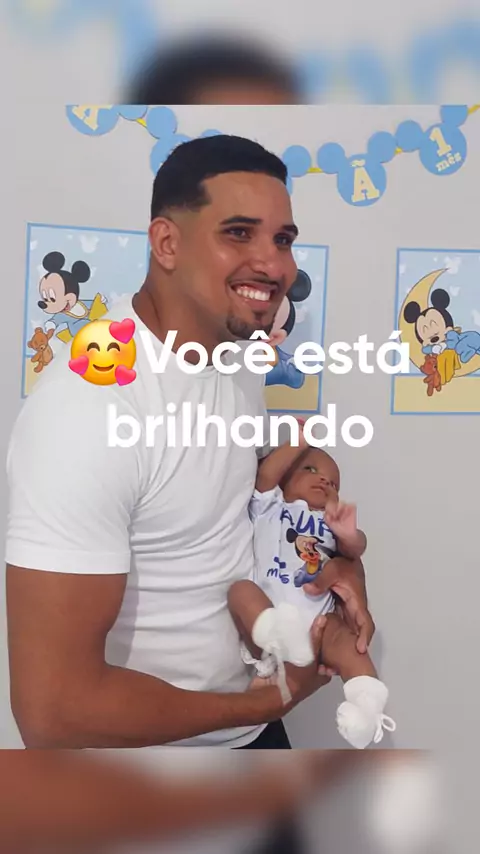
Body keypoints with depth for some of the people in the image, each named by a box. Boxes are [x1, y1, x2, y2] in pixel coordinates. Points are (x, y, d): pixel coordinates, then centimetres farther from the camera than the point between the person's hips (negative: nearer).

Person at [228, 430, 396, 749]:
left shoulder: (332, 523, 29)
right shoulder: (270, 508, 24)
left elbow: (355, 550, 7)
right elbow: (265, 475, 3)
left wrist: (349, 535, -18)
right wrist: (299, 443, -1)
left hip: (316, 623, 2)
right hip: (267, 619, -2)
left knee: (345, 640, -27)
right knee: (241, 589, -29)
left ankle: (367, 705, -37)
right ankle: (275, 638, -53)